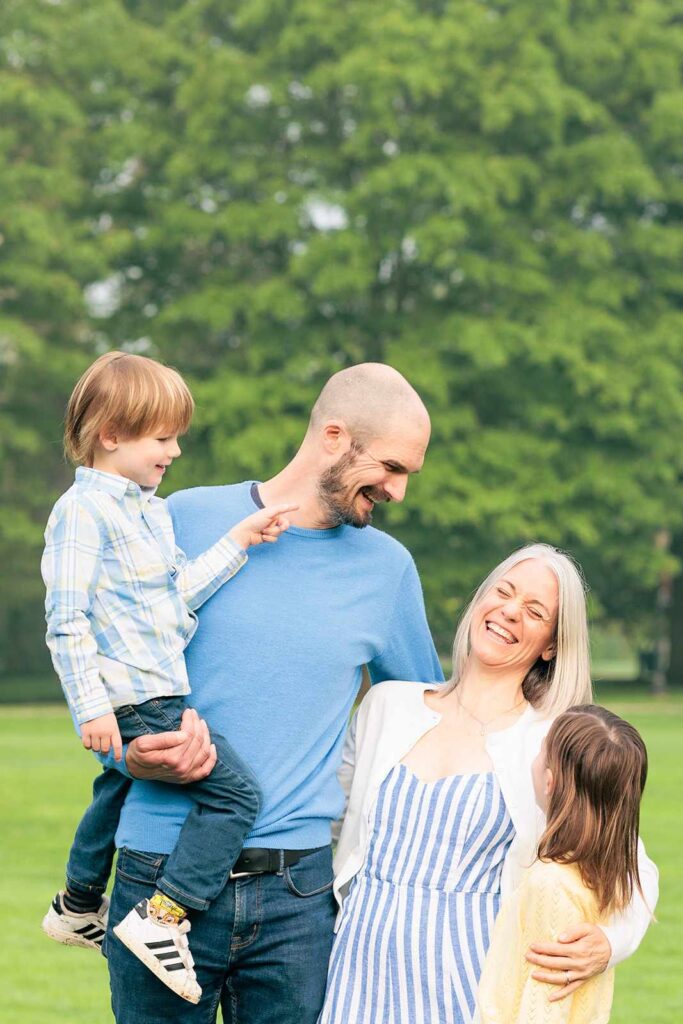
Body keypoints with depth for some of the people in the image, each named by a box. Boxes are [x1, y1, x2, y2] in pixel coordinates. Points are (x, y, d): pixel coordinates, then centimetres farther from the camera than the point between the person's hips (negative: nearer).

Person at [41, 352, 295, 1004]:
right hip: (131, 699, -11)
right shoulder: (83, 511, -14)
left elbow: (178, 591, 11)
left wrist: (238, 542, 5)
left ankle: (78, 906, 48)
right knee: (233, 792, -15)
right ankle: (162, 917, -15)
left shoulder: (151, 510, 15)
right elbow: (66, 618, -18)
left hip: (157, 694, 11)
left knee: (117, 790, 29)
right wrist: (92, 705, -23)